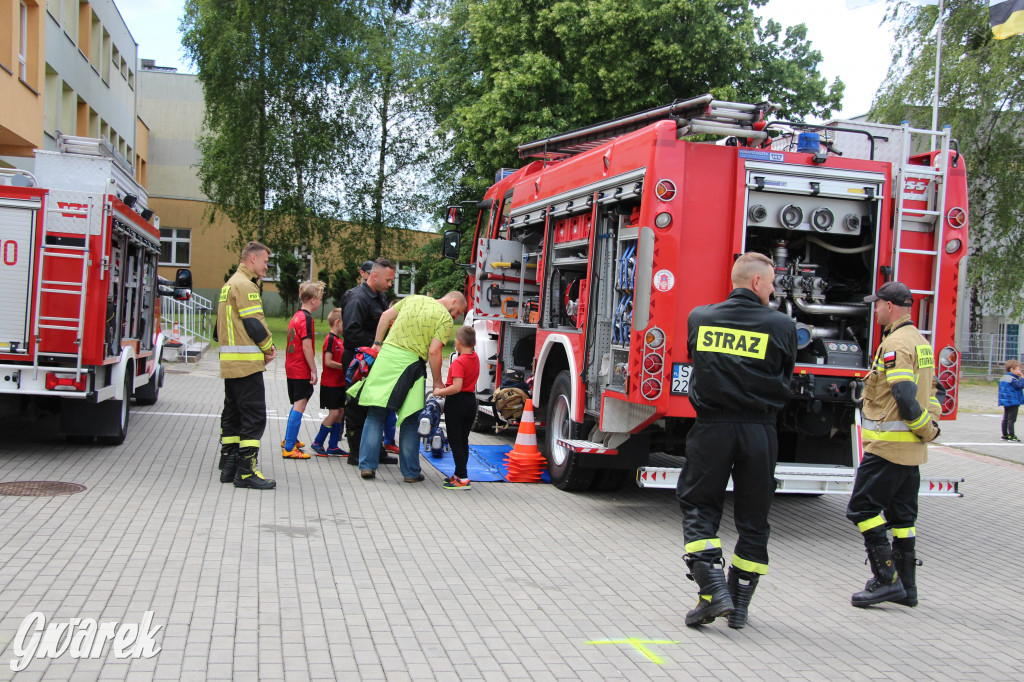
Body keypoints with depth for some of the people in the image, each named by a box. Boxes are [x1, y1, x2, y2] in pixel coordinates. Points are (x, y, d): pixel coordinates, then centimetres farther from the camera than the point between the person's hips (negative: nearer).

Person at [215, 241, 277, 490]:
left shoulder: (230, 284, 20)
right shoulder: (245, 285, -12)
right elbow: (255, 324, -17)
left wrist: (263, 347, 12)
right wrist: (269, 347, -1)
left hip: (230, 363, 11)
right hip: (247, 362, -11)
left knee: (232, 413, 15)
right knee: (254, 416, -8)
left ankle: (228, 465, 20)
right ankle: (246, 472, -9)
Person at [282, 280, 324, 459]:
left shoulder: (296, 316, 13)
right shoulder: (307, 318, -16)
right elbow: (306, 346, -20)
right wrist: (314, 370, -16)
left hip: (292, 369, 10)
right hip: (302, 370, -10)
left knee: (297, 404, 22)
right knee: (299, 406, -7)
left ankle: (289, 439, 35)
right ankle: (289, 448, -8)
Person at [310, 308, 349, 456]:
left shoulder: (339, 340, 15)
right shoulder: (331, 339, -14)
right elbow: (328, 362, -21)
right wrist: (344, 367, -15)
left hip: (339, 383, 9)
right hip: (330, 384, -9)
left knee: (340, 412, 7)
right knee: (334, 413, -9)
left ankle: (333, 446, 12)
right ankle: (317, 443, 5)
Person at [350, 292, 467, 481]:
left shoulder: (413, 299, 15)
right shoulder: (446, 319, -2)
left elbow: (386, 316, 14)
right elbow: (433, 352, -9)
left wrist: (378, 343, 18)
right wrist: (437, 383, -1)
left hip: (386, 354, 4)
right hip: (410, 364, -4)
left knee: (375, 416, 9)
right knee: (410, 422, 7)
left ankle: (367, 466, 7)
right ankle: (411, 472, 13)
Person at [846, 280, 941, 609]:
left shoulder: (895, 344, -16)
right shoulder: (921, 342, 16)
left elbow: (906, 398, -23)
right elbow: (930, 391, 19)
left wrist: (927, 430, -11)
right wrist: (929, 425, 11)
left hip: (888, 446, -10)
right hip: (912, 449, 10)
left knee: (863, 508, -4)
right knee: (902, 515, 13)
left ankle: (886, 578, -4)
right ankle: (906, 585, 18)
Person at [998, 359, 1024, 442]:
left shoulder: (1003, 378, 11)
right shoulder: (1013, 379, -18)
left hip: (1005, 402, 9)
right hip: (1013, 402, -9)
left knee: (1005, 419, 14)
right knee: (1011, 419, -7)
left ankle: (1005, 435, 20)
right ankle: (1011, 436, -7)